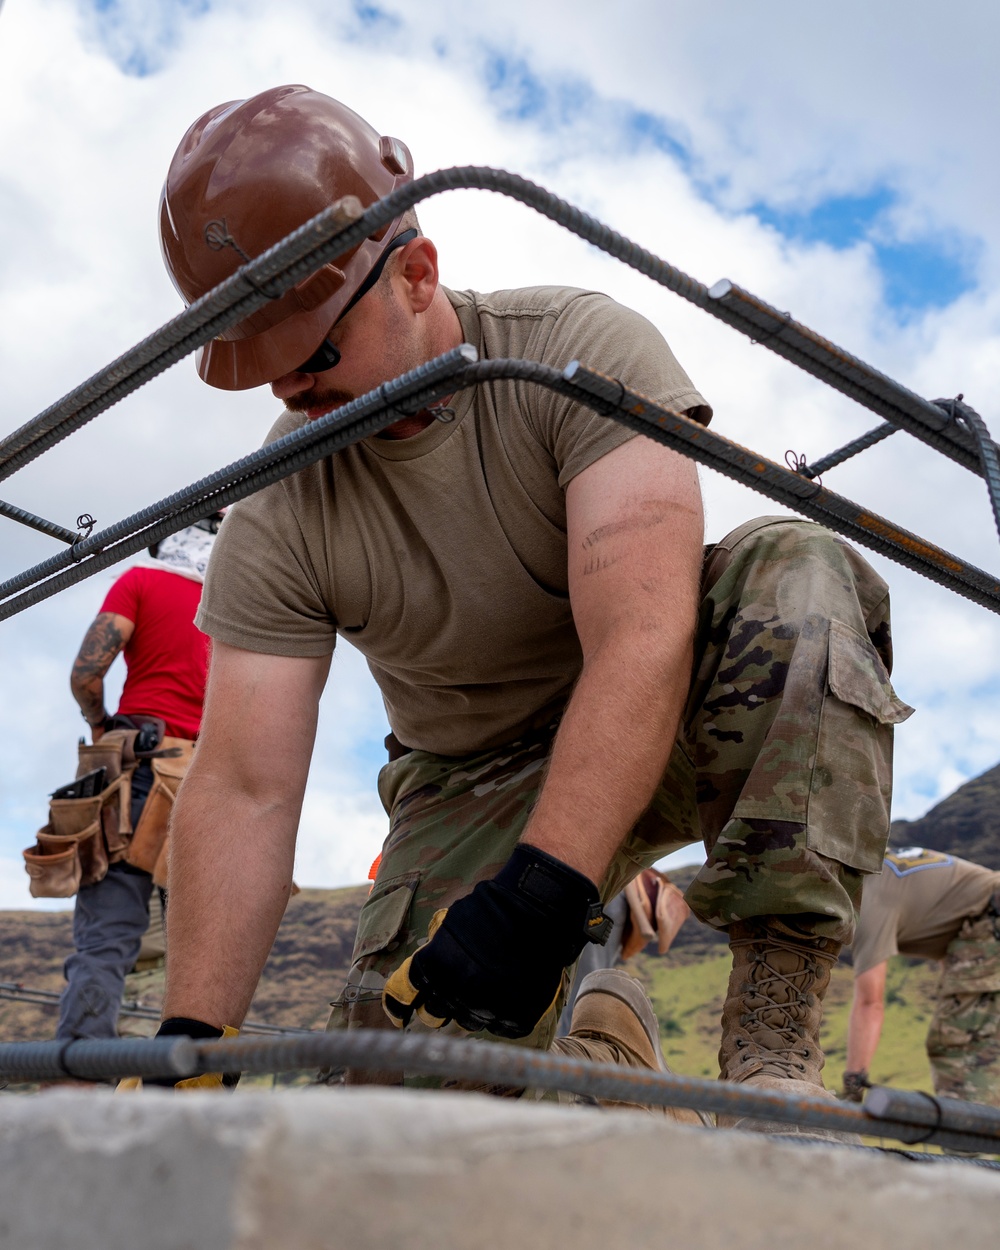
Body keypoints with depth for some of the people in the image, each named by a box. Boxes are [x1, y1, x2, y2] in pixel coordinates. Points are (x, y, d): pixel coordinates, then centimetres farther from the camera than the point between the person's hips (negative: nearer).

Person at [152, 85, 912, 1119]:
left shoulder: (583, 348, -23)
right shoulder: (276, 519, -13)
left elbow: (642, 639, -34)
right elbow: (242, 791, -18)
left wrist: (537, 897, -44)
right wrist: (191, 1038, -27)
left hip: (657, 723, -2)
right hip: (479, 788, 2)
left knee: (795, 576, -33)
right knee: (404, 1100, -17)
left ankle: (772, 1038, -33)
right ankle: (592, 1026, 16)